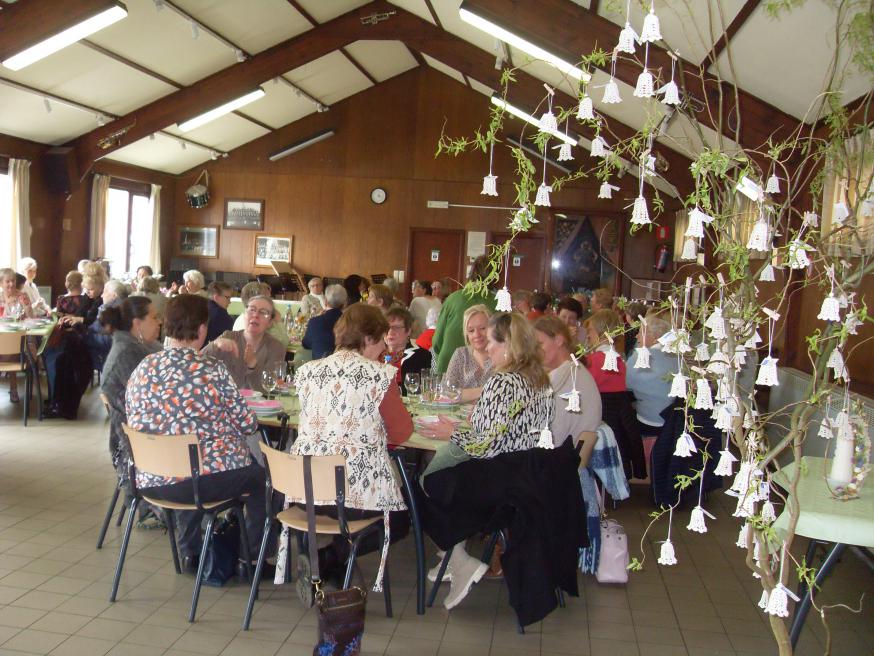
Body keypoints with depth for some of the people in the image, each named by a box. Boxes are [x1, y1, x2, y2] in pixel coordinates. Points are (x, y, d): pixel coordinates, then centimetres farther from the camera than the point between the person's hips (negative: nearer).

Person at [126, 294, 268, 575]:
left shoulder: (142, 369, -3)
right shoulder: (213, 370, -16)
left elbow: (132, 420, 9)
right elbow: (247, 424, -9)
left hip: (152, 483, 6)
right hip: (208, 479, -5)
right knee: (262, 474, 21)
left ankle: (190, 553, 42)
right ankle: (251, 559, 27)